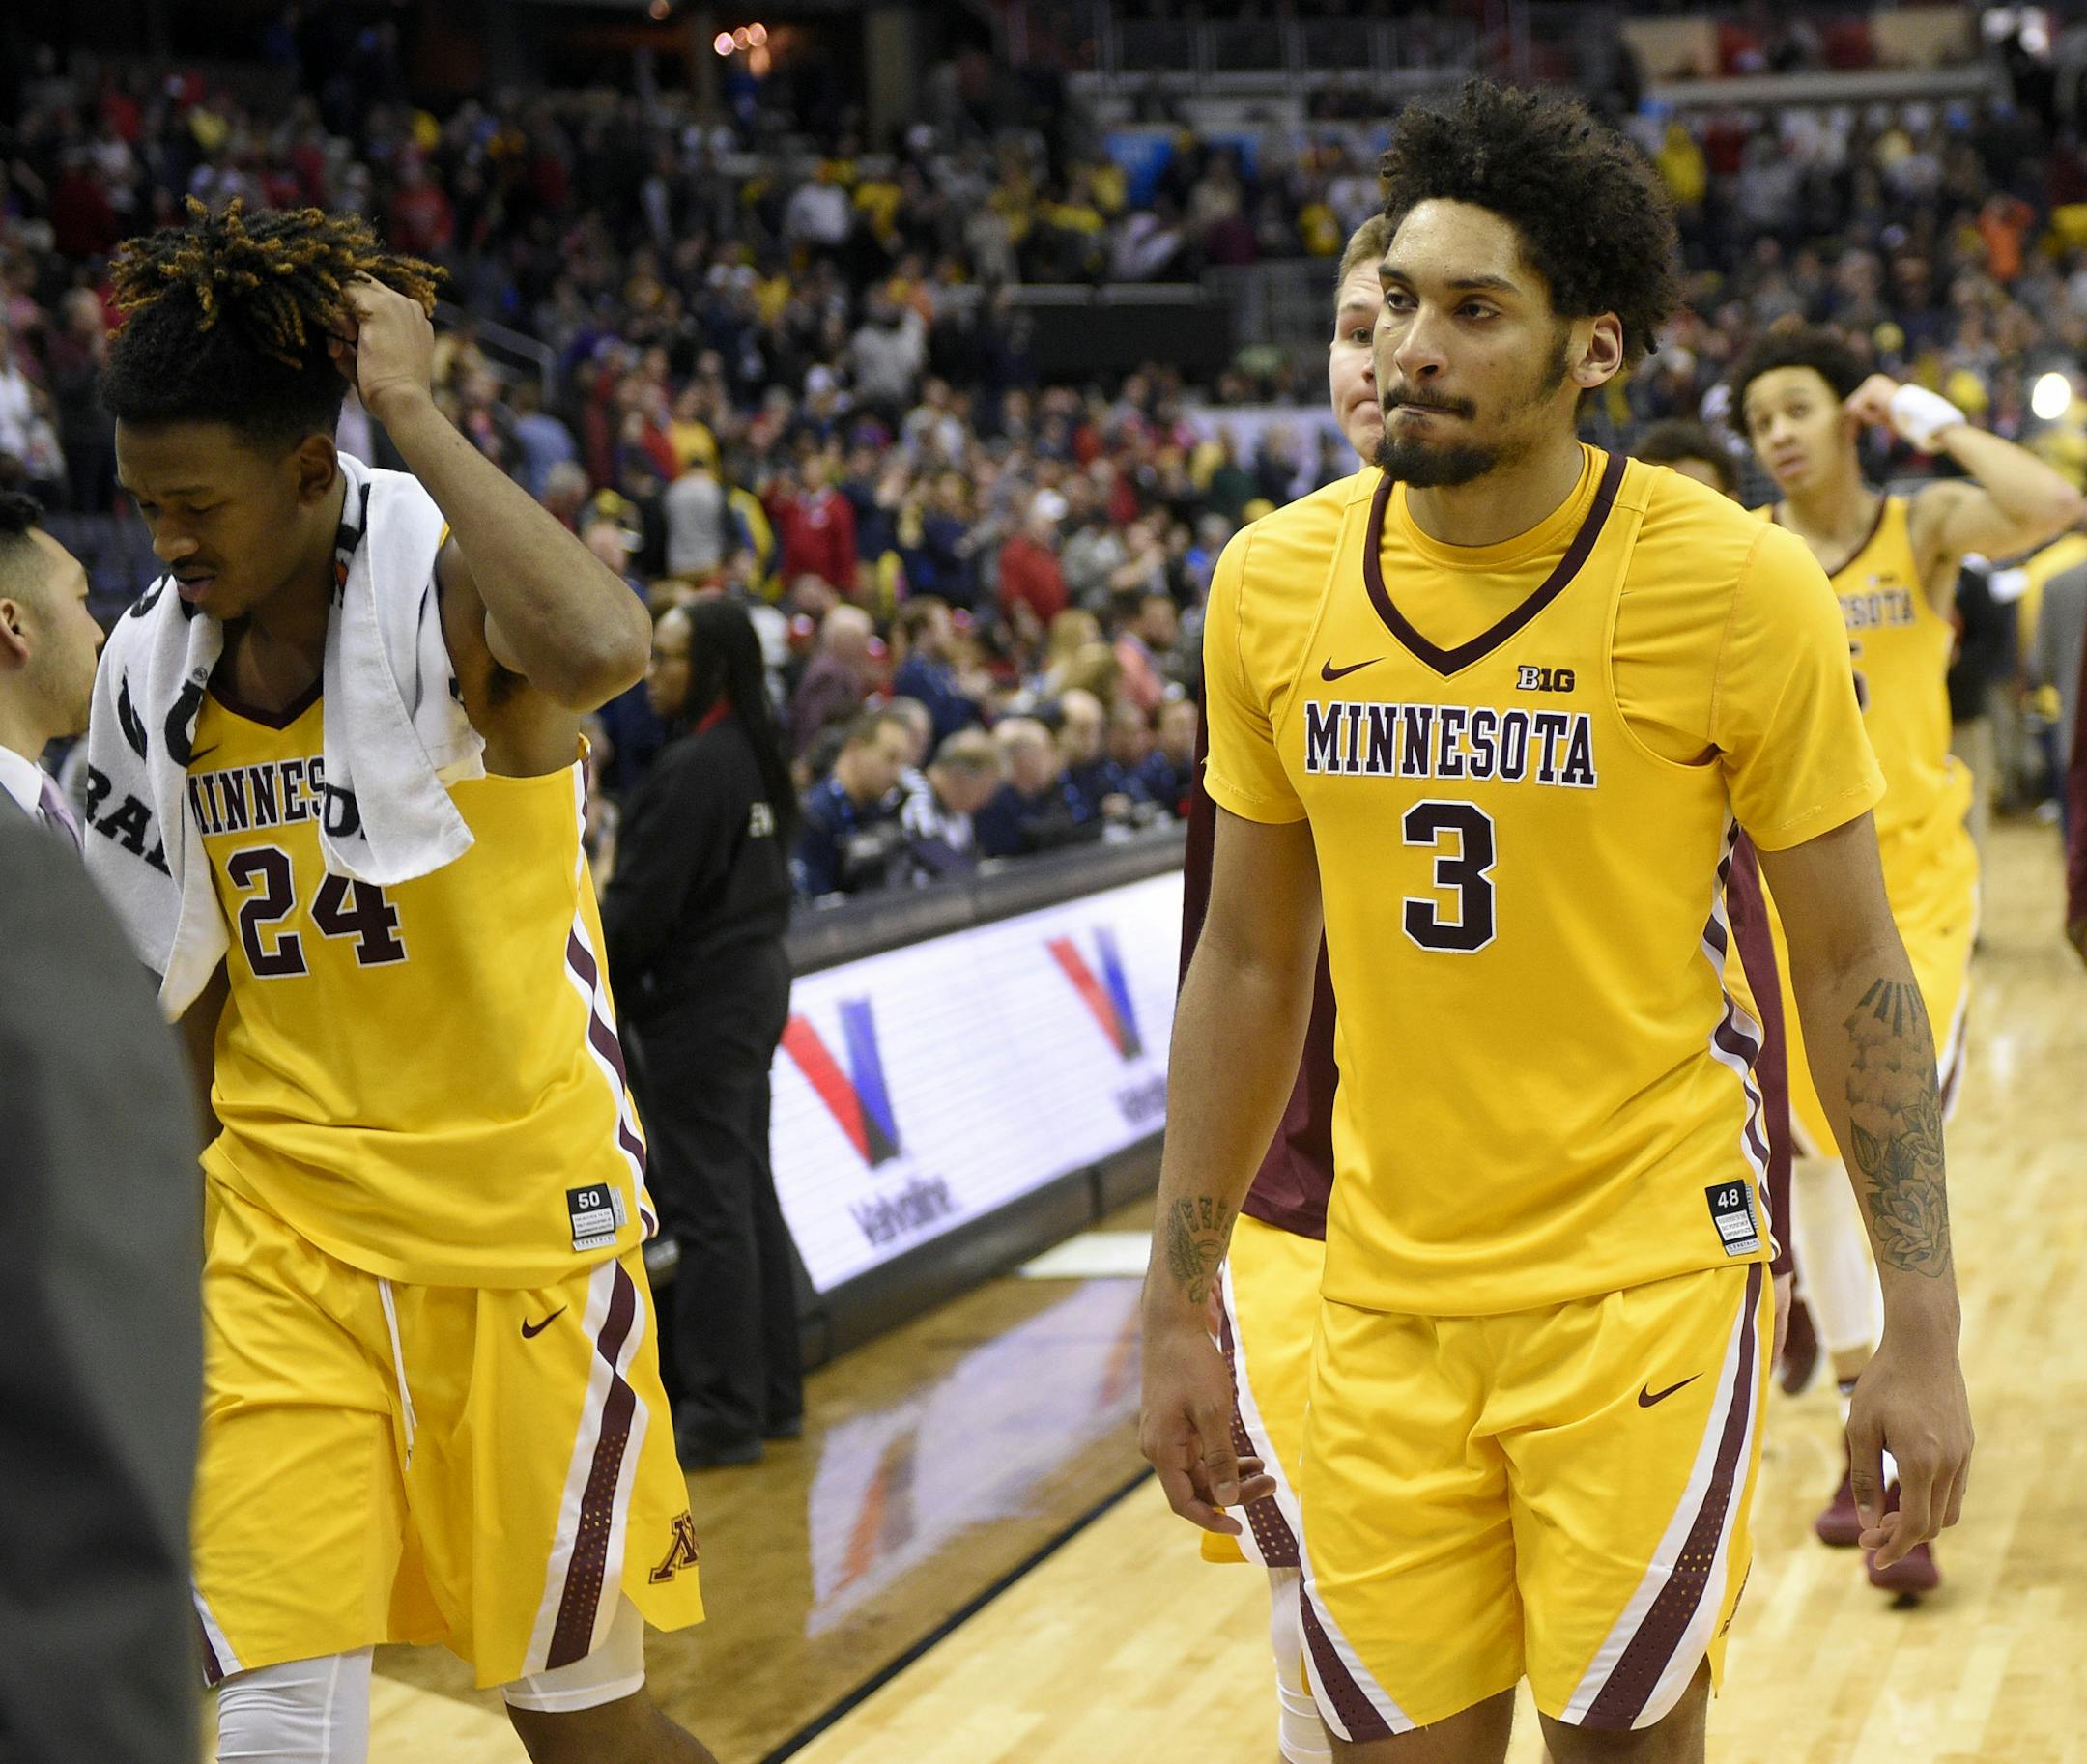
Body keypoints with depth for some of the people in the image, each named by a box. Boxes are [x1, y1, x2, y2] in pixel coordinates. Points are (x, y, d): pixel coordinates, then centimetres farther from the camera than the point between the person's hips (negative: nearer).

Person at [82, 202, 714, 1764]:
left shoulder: (450, 584, -15)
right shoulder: (153, 667, 3)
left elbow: (602, 653, -42)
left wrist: (412, 412, -31)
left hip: (520, 1216, -4)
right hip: (286, 1230, 4)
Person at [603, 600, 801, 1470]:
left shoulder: (693, 766, -18)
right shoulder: (752, 756, 10)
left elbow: (642, 902, -19)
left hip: (700, 999, -10)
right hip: (754, 981, 10)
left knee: (708, 1204, -5)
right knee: (747, 1193, 15)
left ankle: (724, 1413, -2)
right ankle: (771, 1393, 21)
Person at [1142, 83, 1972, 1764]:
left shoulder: (1737, 587, -12)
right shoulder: (1274, 583, -1)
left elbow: (1849, 964, -5)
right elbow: (1250, 963, 9)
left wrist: (1923, 1330, -7)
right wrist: (1182, 1310, 10)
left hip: (1650, 1278, -3)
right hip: (1387, 1296, 3)